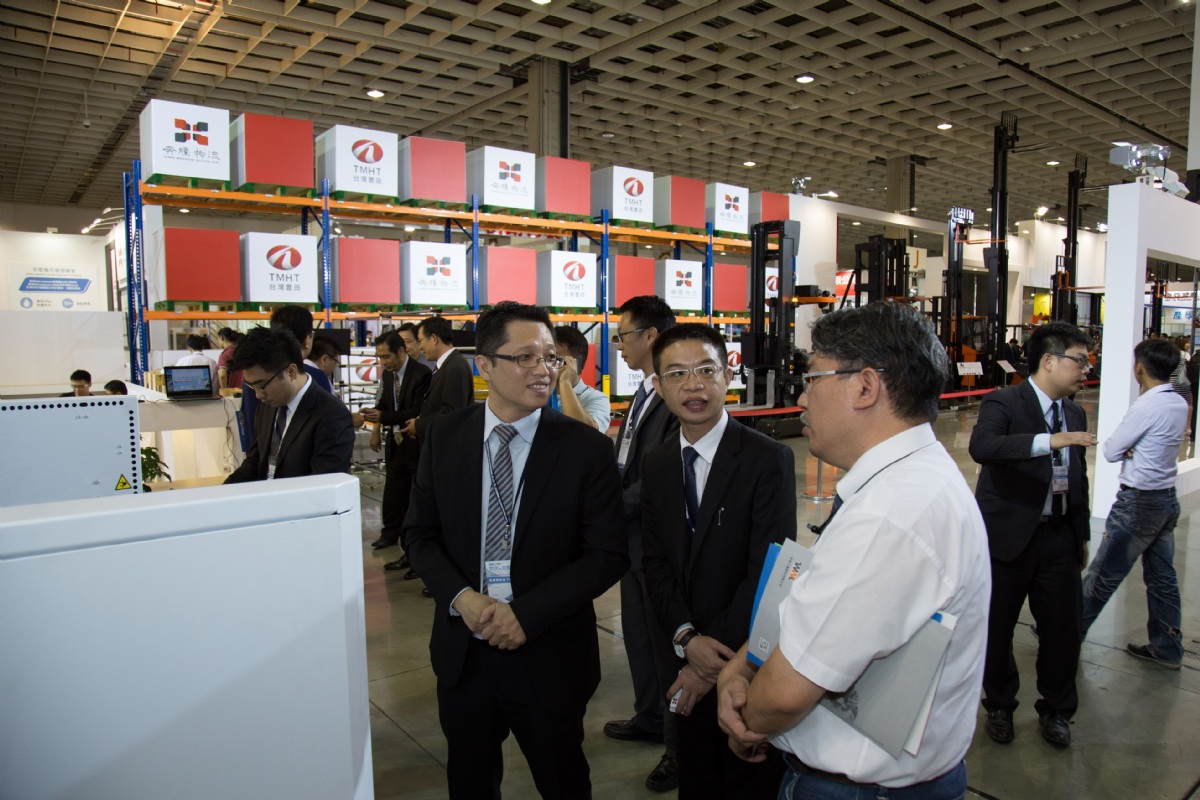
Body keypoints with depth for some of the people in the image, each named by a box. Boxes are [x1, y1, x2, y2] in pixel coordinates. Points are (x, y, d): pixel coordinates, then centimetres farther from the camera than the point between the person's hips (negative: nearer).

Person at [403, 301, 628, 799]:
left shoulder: (587, 449, -12)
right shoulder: (443, 436, -3)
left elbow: (608, 554, -12)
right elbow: (420, 532, 2)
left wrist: (527, 613, -19)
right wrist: (460, 597, -15)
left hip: (550, 655, -2)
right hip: (462, 650, 3)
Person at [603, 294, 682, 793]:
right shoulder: (644, 394, 10)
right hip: (634, 534, 9)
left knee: (666, 641, 6)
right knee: (637, 632, 22)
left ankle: (679, 747, 25)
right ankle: (650, 719, 43)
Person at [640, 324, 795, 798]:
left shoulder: (768, 460, -16)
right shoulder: (656, 465, 2)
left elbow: (767, 571, -19)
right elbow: (654, 563, 1)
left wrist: (719, 659, -17)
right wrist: (686, 638, -14)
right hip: (687, 665, 5)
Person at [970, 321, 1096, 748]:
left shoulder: (1075, 414, 11)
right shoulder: (1003, 403, -12)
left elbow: (1078, 481, 19)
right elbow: (981, 446, -33)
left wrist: (1082, 535, 20)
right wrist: (1049, 441, -39)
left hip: (1059, 537, 5)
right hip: (1009, 535, -5)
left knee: (1063, 628, 9)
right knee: (997, 628, 9)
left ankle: (1056, 711, 32)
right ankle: (1000, 707, 30)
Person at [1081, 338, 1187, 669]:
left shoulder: (1146, 406, -21)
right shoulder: (1180, 405, 5)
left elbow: (1111, 451, -16)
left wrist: (1119, 446, 4)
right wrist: (1130, 448, -3)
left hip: (1138, 502, -8)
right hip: (1167, 498, 8)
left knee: (1105, 573, 3)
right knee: (1162, 576, 15)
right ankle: (1167, 648, 24)